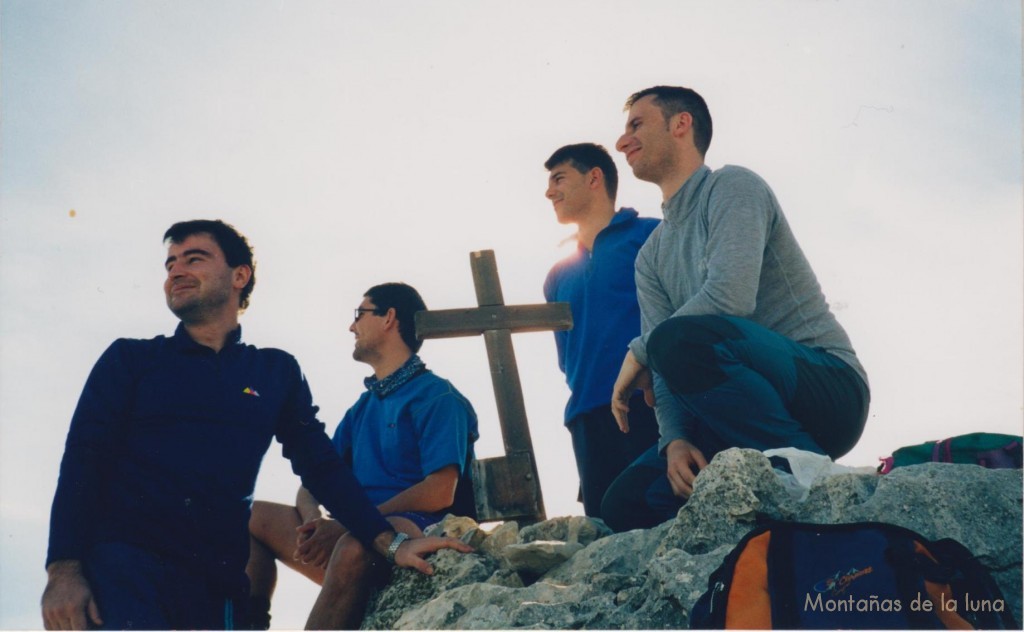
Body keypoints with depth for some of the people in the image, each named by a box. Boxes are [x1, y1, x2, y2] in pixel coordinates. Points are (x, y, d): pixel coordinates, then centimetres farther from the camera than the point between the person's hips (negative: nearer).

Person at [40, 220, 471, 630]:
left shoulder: (277, 373, 17)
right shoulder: (129, 360, 11)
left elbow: (322, 466, 14)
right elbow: (82, 463, 3)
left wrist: (390, 543, 0)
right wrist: (63, 571, -12)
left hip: (216, 582, 3)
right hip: (122, 564, -3)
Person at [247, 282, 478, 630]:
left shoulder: (437, 396, 0)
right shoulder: (362, 408, 23)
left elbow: (439, 493, -13)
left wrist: (346, 523, -16)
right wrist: (314, 521, -10)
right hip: (351, 535, 8)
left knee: (356, 544, -39)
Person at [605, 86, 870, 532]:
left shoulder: (732, 187, -4)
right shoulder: (651, 257, 18)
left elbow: (730, 298, -22)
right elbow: (662, 373, 7)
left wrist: (638, 351, -10)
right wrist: (674, 441, -13)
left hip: (829, 385, -8)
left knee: (678, 339, -33)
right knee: (626, 503, -8)